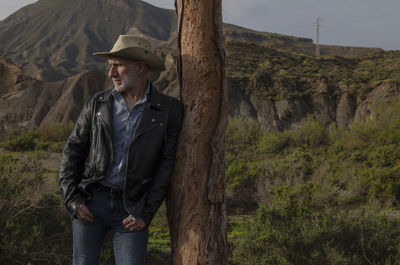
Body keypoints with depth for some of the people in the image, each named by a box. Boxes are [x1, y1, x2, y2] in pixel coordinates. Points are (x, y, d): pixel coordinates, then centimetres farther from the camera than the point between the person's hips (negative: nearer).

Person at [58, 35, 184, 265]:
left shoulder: (169, 110, -2)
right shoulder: (97, 104, 3)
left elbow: (167, 165, -3)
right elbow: (72, 151, 6)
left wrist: (146, 214, -7)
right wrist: (72, 200, -4)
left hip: (131, 209, -1)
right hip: (91, 202, 2)